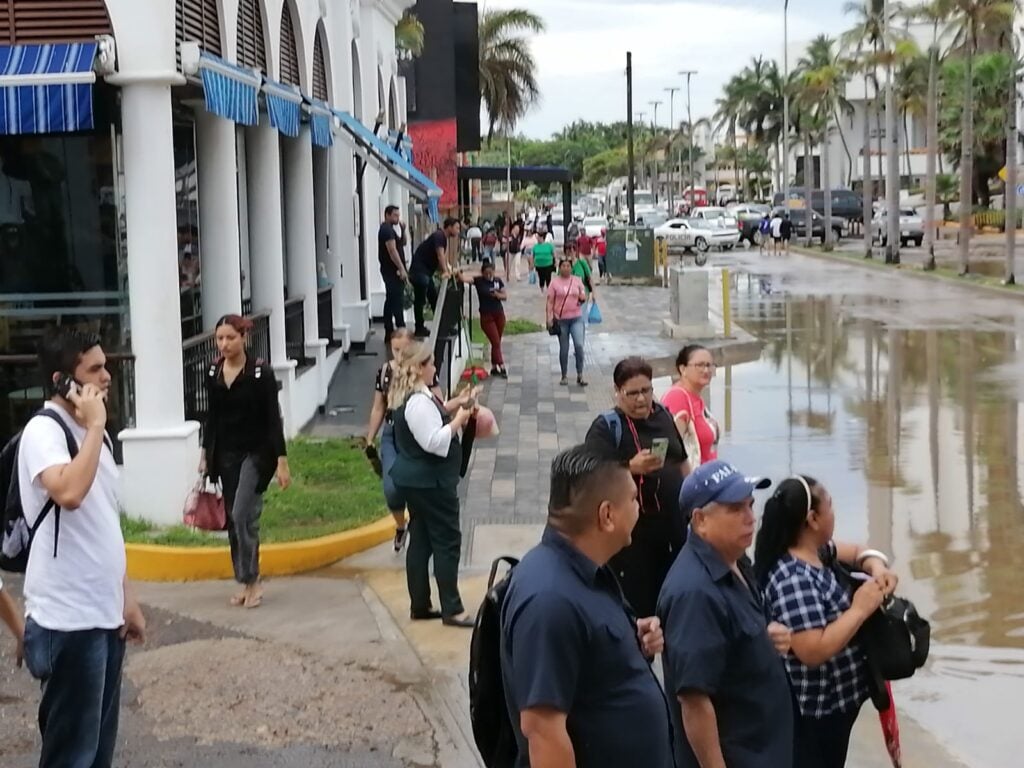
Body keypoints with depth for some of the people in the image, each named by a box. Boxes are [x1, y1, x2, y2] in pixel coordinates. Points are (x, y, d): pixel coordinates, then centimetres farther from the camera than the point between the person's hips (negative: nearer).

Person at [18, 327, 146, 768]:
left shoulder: (89, 432, 14)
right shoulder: (44, 430, -14)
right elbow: (69, 493, -35)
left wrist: (127, 600, 18)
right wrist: (95, 427, -22)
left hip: (104, 613, 9)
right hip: (68, 619, -9)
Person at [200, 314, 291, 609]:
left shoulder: (261, 372, -12)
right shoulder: (213, 372, 3)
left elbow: (273, 418, -11)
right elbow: (212, 416, 13)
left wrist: (282, 461, -14)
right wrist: (205, 454, 14)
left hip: (256, 453, -5)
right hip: (226, 454, 5)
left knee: (243, 515, -16)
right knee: (232, 520, 7)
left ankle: (252, 581, -4)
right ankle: (246, 583, 16)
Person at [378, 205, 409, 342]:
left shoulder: (387, 229, 19)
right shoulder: (387, 230, -13)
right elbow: (392, 250, -22)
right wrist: (402, 269, -25)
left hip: (390, 271, 11)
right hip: (393, 271, -11)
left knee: (390, 301, 11)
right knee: (397, 301, -11)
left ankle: (389, 333, 14)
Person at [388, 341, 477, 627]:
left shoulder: (407, 397, 11)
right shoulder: (419, 402, -21)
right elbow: (433, 441, -26)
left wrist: (452, 408, 9)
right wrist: (458, 420, -17)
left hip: (415, 480, 10)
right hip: (430, 481, -10)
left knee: (421, 540, 13)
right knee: (447, 541, -5)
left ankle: (420, 606, 19)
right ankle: (452, 609, -3)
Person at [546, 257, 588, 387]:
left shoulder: (577, 280, 6)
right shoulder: (554, 283, 0)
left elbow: (583, 297, 13)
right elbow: (550, 301, 0)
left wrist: (582, 298, -11)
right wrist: (549, 317, -9)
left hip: (576, 319, 0)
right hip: (561, 319, 0)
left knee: (579, 345, -14)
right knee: (563, 349, 8)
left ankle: (580, 375, -5)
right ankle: (564, 376, 21)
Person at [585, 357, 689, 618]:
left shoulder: (663, 416, 9)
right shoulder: (606, 427, -10)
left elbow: (681, 463, 21)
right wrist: (631, 467, -36)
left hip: (673, 525, 6)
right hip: (632, 530, -6)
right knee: (637, 602, -6)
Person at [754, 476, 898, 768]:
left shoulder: (817, 552, 1)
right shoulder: (794, 580, -29)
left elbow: (856, 552, 15)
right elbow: (813, 651, -34)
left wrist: (876, 568, -7)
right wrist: (860, 610, -27)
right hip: (812, 714, -10)